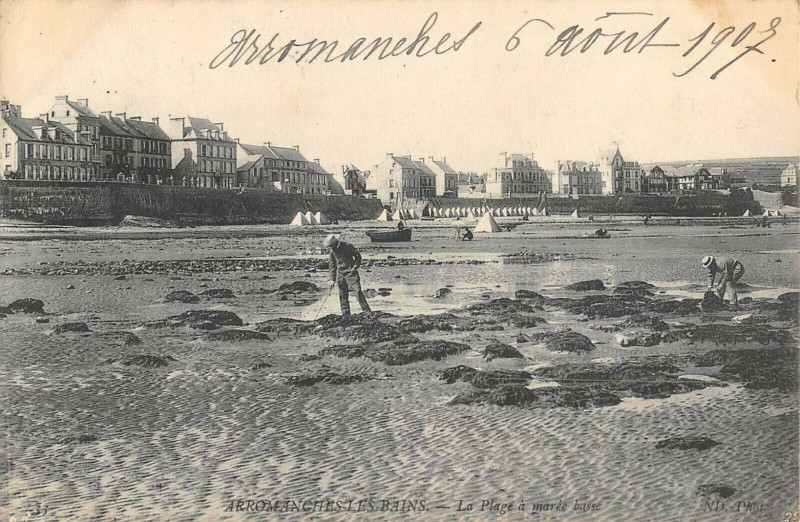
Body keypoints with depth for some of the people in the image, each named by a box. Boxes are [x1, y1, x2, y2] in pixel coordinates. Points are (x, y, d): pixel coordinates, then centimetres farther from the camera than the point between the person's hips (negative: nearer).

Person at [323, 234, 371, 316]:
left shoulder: (347, 246, -11)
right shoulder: (332, 250, 4)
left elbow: (357, 256, -2)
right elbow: (332, 265, 13)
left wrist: (355, 267, -15)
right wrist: (332, 279, 11)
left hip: (351, 272, -5)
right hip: (340, 274, 5)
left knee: (358, 292, -14)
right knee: (342, 296, 4)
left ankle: (367, 312, -12)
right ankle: (346, 315, 11)